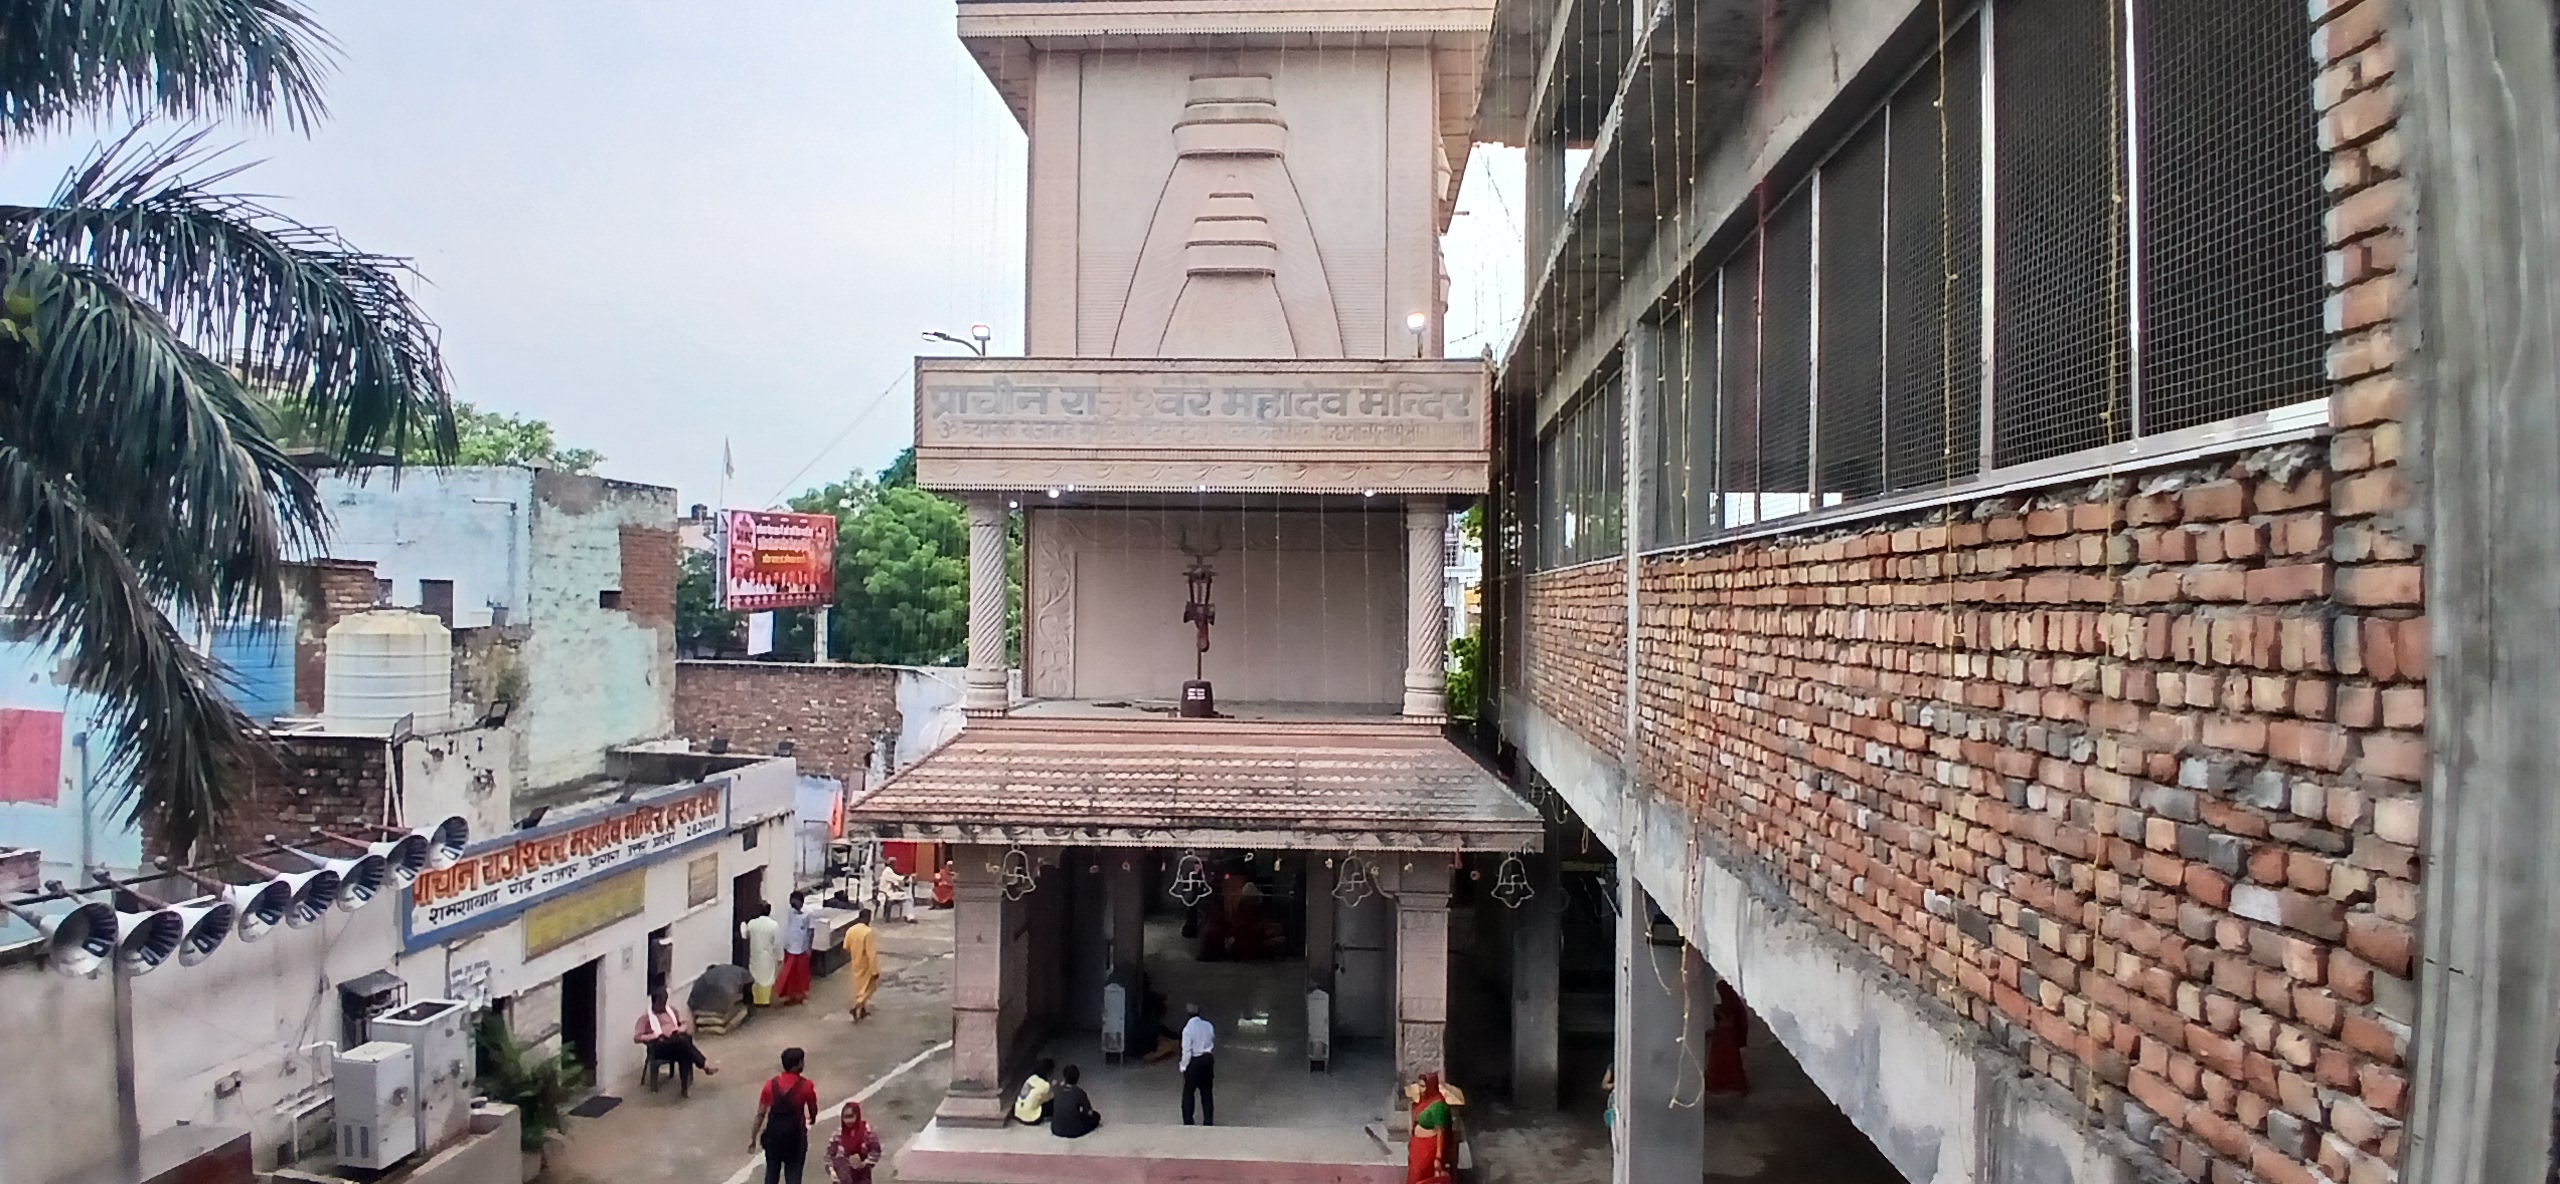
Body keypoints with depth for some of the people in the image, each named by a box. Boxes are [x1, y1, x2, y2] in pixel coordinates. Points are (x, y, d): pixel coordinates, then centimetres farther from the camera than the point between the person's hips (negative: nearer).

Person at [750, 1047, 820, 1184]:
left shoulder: (771, 1084, -4)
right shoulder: (806, 1086, -10)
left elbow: (761, 1114, -3)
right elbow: (813, 1112, 4)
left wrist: (753, 1137, 5)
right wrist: (811, 1119, 27)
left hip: (773, 1134, 3)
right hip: (795, 1136, -2)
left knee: (772, 1173, 18)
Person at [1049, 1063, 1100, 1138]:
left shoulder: (1057, 1089, -6)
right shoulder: (1080, 1092, -17)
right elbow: (1089, 1113, -7)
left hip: (1056, 1130, 1)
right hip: (1074, 1131, -1)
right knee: (1096, 1116, 21)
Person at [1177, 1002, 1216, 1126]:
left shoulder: (1188, 1028, -17)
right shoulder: (1208, 1025, -1)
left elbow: (1187, 1051, -15)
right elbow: (1213, 1043, 8)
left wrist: (1183, 1066, -5)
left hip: (1194, 1061, -5)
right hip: (1208, 1059, 5)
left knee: (1188, 1093, 8)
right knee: (1207, 1092, 13)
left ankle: (1188, 1123, 8)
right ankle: (1208, 1122, 16)